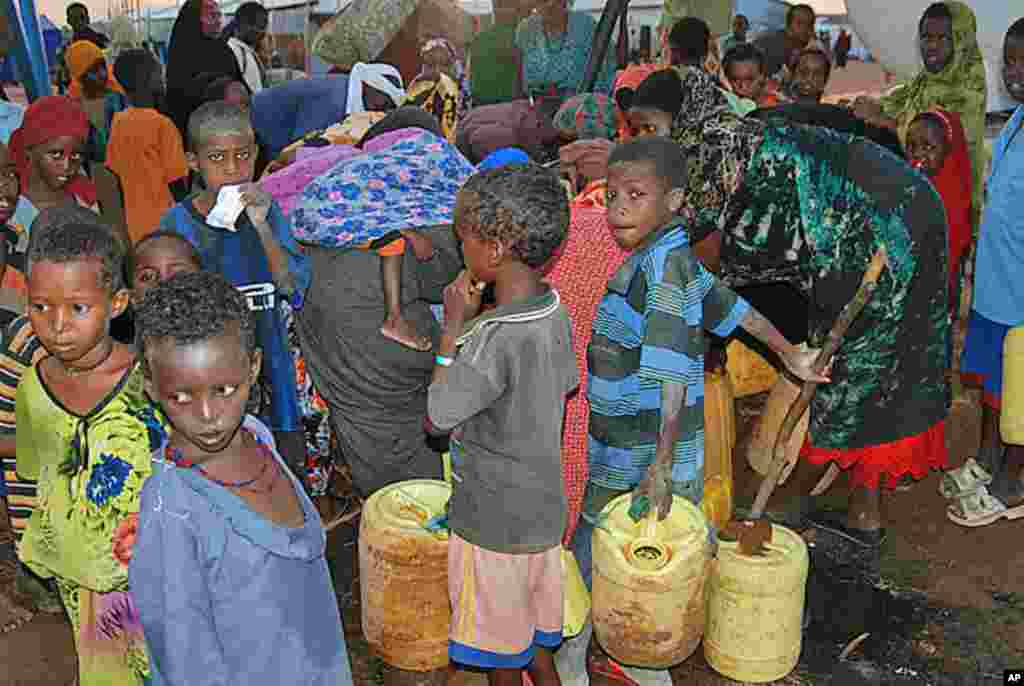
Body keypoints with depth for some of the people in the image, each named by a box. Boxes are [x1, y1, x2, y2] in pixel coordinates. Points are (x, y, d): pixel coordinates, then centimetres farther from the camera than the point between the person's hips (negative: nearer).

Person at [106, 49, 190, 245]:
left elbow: (115, 172, 10)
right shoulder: (162, 125, -16)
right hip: (164, 223, -7)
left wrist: (130, 212, 19)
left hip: (136, 223, 7)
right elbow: (175, 180, -15)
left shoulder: (119, 121, 4)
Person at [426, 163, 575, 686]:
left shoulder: (492, 338, -31)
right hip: (542, 510, 7)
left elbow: (438, 415, -19)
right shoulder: (555, 314, -5)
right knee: (531, 630, 25)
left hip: (496, 524, -7)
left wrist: (453, 326, -14)